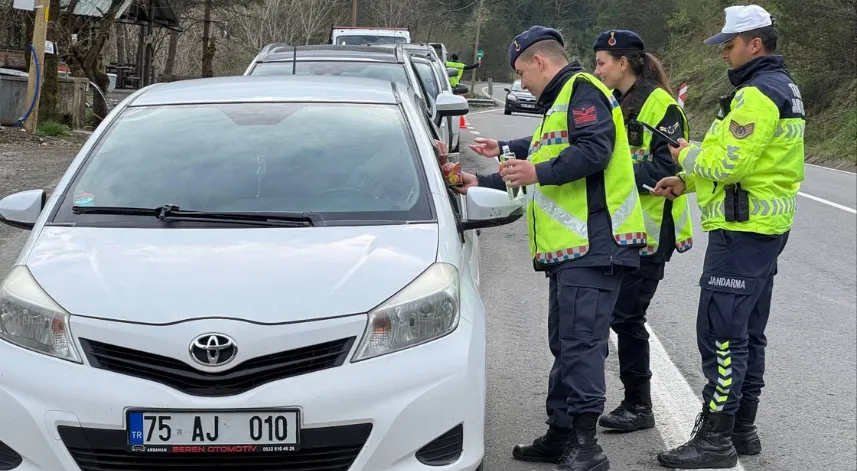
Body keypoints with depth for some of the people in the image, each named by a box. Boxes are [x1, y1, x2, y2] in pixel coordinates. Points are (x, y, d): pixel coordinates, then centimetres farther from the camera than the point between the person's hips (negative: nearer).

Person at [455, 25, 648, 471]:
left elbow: (595, 149, -22)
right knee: (565, 343, 13)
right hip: (570, 249, 11)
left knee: (580, 343, -14)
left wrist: (539, 172, -25)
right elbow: (546, 156, 37)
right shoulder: (560, 101, 28)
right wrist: (481, 183, 38)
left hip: (593, 245, -11)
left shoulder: (582, 89, -6)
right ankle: (560, 435, 20)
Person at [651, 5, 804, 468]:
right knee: (747, 333, 16)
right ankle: (743, 427, 23)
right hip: (765, 227, 11)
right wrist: (686, 181, 12)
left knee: (721, 333, -8)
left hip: (741, 231, -11)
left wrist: (687, 156, -4)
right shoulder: (782, 88, 17)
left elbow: (728, 163, -24)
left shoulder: (756, 94, -17)